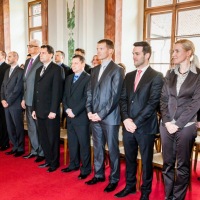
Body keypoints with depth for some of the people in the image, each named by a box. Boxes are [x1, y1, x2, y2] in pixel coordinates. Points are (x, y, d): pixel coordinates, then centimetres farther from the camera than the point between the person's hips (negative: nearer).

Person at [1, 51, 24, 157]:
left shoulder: (20, 71, -9)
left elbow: (17, 89, -14)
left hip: (15, 104, -7)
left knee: (18, 127, 2)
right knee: (10, 127, 11)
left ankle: (20, 149, 14)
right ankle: (15, 147, 22)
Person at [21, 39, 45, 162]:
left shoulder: (42, 61, -14)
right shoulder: (28, 61, 14)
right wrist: (24, 98, 13)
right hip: (28, 100, 8)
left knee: (40, 127, 4)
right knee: (31, 127, 17)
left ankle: (42, 152, 18)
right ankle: (34, 150, 32)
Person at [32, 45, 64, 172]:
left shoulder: (56, 69, -8)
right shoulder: (39, 70, 16)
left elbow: (57, 91, -14)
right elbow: (36, 90, 17)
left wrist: (53, 110, -18)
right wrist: (34, 109, 13)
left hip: (50, 111, -7)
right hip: (40, 111, 7)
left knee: (53, 138, 4)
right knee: (43, 138, 14)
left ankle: (54, 162, 19)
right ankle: (48, 160, 28)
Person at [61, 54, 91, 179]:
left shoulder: (88, 78, -9)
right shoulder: (69, 78, 15)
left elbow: (86, 98, -16)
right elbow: (65, 96, 15)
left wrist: (74, 111, -16)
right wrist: (67, 109, -2)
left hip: (81, 117, -7)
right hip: (70, 117, 7)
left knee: (84, 144, 1)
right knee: (72, 143, 16)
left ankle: (86, 169, 12)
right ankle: (74, 164, 30)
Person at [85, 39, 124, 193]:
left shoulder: (117, 70, -8)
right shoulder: (95, 70, 14)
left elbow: (115, 96, -14)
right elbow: (90, 91, 14)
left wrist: (101, 114, -15)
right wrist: (89, 111, 1)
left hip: (109, 117, -6)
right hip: (95, 116, 6)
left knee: (112, 149, 5)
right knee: (97, 148, 15)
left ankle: (114, 179, 19)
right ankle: (99, 174, 31)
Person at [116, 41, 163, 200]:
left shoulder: (156, 76, -7)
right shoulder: (129, 76, 12)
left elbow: (153, 103, -14)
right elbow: (123, 99, 9)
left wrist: (135, 122, -16)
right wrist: (126, 119, -7)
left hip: (145, 127, -5)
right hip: (128, 125, 5)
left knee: (146, 160, 9)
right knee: (129, 158, 16)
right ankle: (130, 186, 34)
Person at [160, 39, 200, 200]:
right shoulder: (170, 74, 9)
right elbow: (164, 99, 7)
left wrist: (177, 124, -12)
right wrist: (167, 122, -6)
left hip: (186, 126, -4)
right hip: (166, 125, 4)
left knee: (182, 165, 6)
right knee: (167, 163, 11)